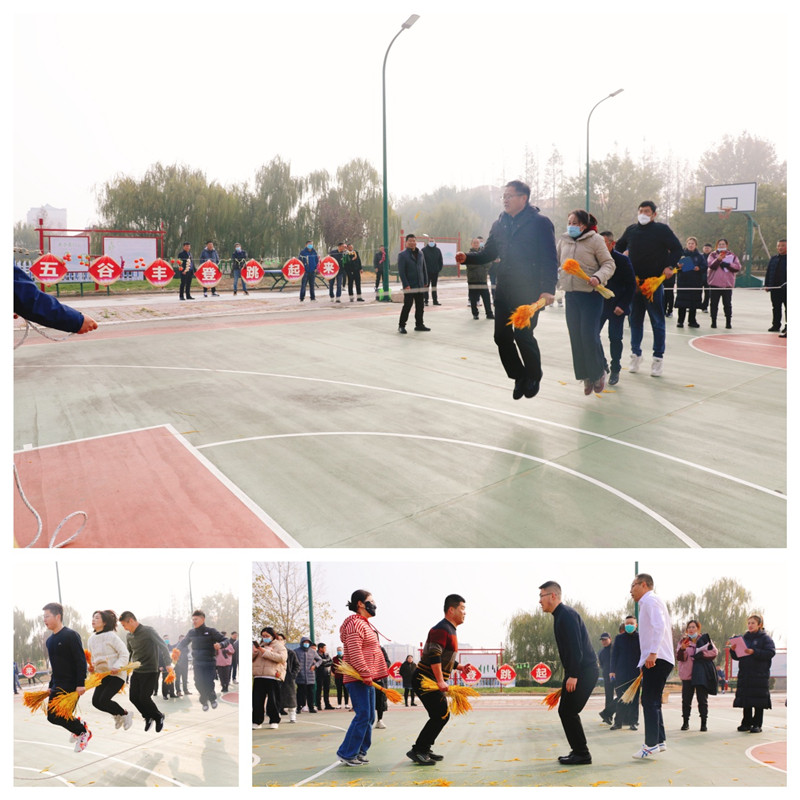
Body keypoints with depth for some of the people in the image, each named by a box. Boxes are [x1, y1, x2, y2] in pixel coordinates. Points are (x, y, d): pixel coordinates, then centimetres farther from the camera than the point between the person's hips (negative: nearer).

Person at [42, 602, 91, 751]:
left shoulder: (70, 635, -14)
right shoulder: (49, 640, 12)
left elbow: (81, 660, -17)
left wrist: (80, 684, -22)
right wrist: (51, 686, 18)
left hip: (72, 684, -8)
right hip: (57, 686, 8)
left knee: (61, 716, -10)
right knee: (52, 717, 5)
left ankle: (83, 732, 14)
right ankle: (77, 723, 30)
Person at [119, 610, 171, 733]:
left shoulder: (148, 631, -15)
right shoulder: (129, 636, 6)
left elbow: (163, 647, -13)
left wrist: (168, 665, -16)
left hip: (150, 671, -7)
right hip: (136, 671, 7)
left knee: (144, 698, -9)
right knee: (134, 697, 2)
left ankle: (158, 717, 15)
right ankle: (148, 716, 24)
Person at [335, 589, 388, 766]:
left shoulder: (365, 624, 21)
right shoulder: (355, 623, -13)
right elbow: (354, 652, -22)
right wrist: (365, 674, -25)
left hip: (367, 678, 11)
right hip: (357, 678, -11)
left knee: (369, 717, 11)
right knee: (363, 716, -11)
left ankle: (360, 752, 17)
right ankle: (347, 753, -4)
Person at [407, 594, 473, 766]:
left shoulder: (450, 630, 18)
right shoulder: (442, 629, -16)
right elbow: (434, 655, -26)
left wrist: (460, 667, 13)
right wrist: (440, 681, -27)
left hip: (433, 681, 10)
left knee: (441, 716, 13)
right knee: (441, 716, -10)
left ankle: (424, 750, 20)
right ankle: (417, 751, -5)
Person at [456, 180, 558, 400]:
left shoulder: (540, 222, -7)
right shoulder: (499, 224, 12)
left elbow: (550, 258, -11)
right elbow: (487, 254, 15)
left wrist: (548, 289, -19)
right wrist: (467, 258, -4)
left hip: (528, 291, -6)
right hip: (504, 289, 6)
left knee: (523, 335, -7)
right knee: (501, 336, 4)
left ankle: (534, 377, 18)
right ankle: (519, 377, 23)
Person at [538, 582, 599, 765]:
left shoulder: (567, 614, -15)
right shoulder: (560, 615, 16)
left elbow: (576, 646, -22)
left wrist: (573, 675, -23)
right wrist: (569, 675, 21)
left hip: (584, 672, -10)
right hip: (576, 673, 10)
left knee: (569, 712, -7)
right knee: (565, 712, 12)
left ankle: (582, 754, 1)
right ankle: (578, 751, 19)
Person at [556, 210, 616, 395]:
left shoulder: (595, 240, -4)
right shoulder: (563, 240, 10)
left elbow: (609, 264, -5)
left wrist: (599, 277, -22)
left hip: (591, 295, -5)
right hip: (571, 294, 5)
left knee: (589, 336, -10)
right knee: (576, 338, 4)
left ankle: (599, 374, 9)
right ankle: (586, 377, 15)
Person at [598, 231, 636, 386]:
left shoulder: (622, 260, -10)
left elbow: (631, 285, -7)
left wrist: (622, 305, -13)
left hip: (617, 307, -3)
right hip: (599, 304, 3)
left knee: (615, 338, -3)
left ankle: (615, 370, 13)